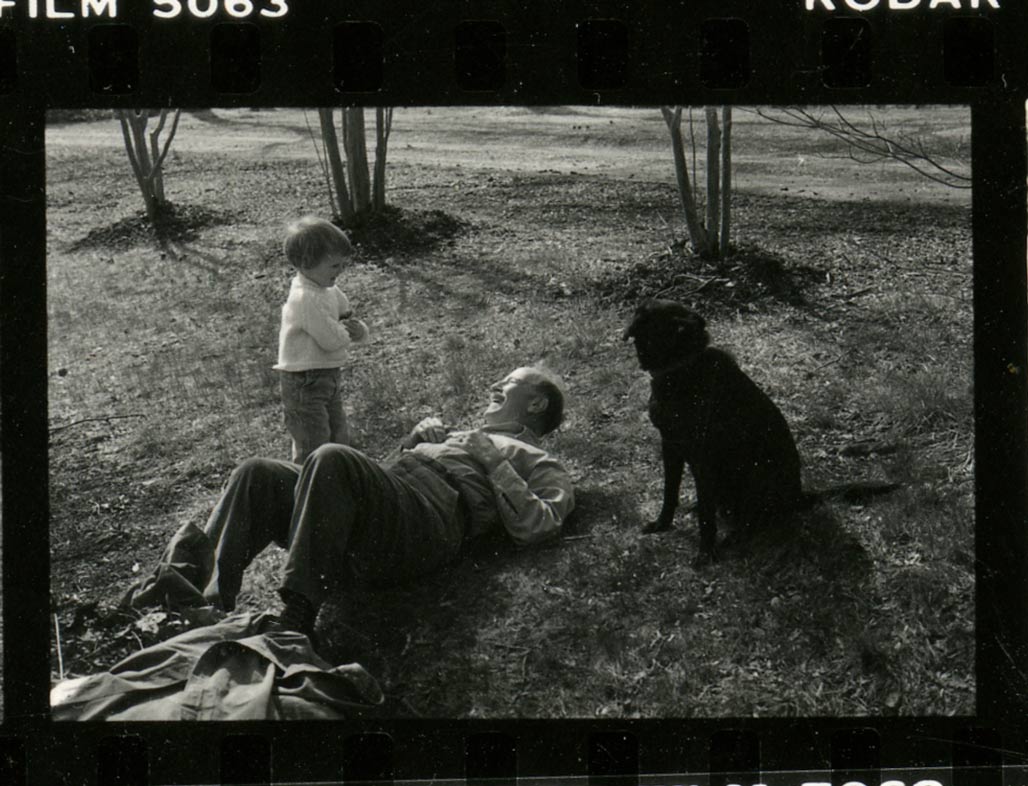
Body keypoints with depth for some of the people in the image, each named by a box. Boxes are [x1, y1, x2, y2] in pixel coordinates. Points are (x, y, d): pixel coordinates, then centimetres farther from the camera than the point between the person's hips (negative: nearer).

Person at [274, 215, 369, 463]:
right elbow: (332, 340, -26)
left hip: (329, 378, 10)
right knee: (312, 448, -4)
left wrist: (358, 330, -11)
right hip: (305, 383, -10)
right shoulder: (305, 299, -24)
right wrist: (346, 330, -4)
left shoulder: (330, 292, 6)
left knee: (340, 441, 18)